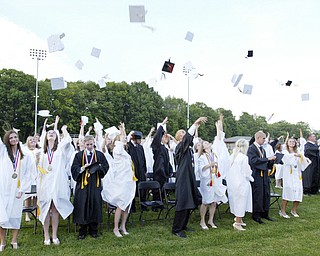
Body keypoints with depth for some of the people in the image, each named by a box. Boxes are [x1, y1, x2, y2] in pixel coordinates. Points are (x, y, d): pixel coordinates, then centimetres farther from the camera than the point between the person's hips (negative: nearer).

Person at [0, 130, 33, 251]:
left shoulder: (25, 156, 6)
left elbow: (27, 174, 3)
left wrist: (22, 190, -4)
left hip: (17, 189, 0)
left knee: (15, 214, 3)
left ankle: (14, 240, 12)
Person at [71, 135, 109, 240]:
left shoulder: (100, 155, 8)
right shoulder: (79, 155, 7)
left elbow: (106, 167, 5)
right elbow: (74, 169, 0)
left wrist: (99, 167, -13)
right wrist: (83, 168, -17)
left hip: (95, 184, 1)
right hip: (82, 184, 0)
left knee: (95, 205, 2)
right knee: (82, 206, 0)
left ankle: (93, 229, 16)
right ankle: (82, 231, 12)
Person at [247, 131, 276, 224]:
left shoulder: (262, 149, 15)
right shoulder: (251, 148, -13)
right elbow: (254, 160, -25)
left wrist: (271, 160, 0)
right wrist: (267, 159, -22)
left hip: (264, 175, 9)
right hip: (256, 175, -8)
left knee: (266, 195, 13)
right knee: (257, 196, 0)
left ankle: (264, 213, 25)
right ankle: (256, 215, 12)